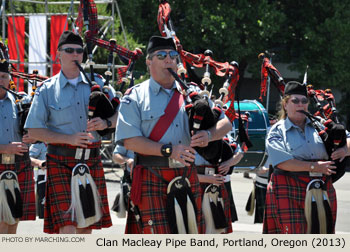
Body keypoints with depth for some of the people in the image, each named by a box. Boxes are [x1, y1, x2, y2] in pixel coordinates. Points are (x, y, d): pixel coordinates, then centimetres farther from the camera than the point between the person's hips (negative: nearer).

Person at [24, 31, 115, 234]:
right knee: (67, 224, -14)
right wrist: (68, 138, -15)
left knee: (87, 225, 10)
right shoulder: (47, 90, 2)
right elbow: (34, 130, -2)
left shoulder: (97, 84, 9)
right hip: (61, 162, -3)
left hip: (91, 161, 3)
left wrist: (106, 123, -13)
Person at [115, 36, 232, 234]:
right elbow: (129, 140, -8)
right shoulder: (135, 97, 3)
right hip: (152, 178, -4)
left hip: (187, 178, 4)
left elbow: (225, 121, 13)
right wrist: (168, 150, -18)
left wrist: (208, 135, -11)